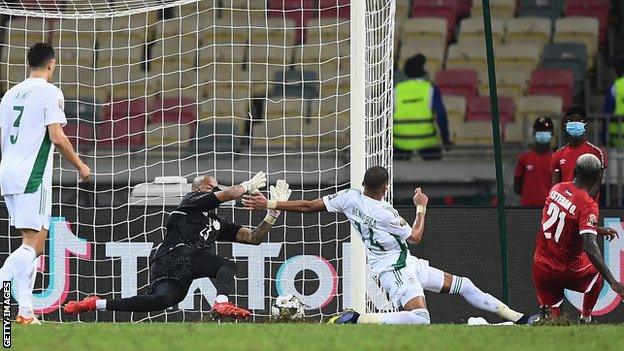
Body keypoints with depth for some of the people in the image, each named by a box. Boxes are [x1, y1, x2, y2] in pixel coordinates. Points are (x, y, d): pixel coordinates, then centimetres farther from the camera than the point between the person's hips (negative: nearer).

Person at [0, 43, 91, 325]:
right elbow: (57, 137, -13)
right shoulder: (50, 92, -7)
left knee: (32, 242, 12)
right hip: (32, 176, -8)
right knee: (33, 244, -9)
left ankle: (25, 311, 6)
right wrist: (80, 166, -1)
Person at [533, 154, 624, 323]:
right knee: (598, 269, 29)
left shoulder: (557, 189, 0)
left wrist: (598, 230, 28)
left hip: (540, 269, 5)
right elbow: (589, 247, -31)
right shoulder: (588, 205, -20)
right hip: (566, 273, -4)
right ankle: (586, 318, 29)